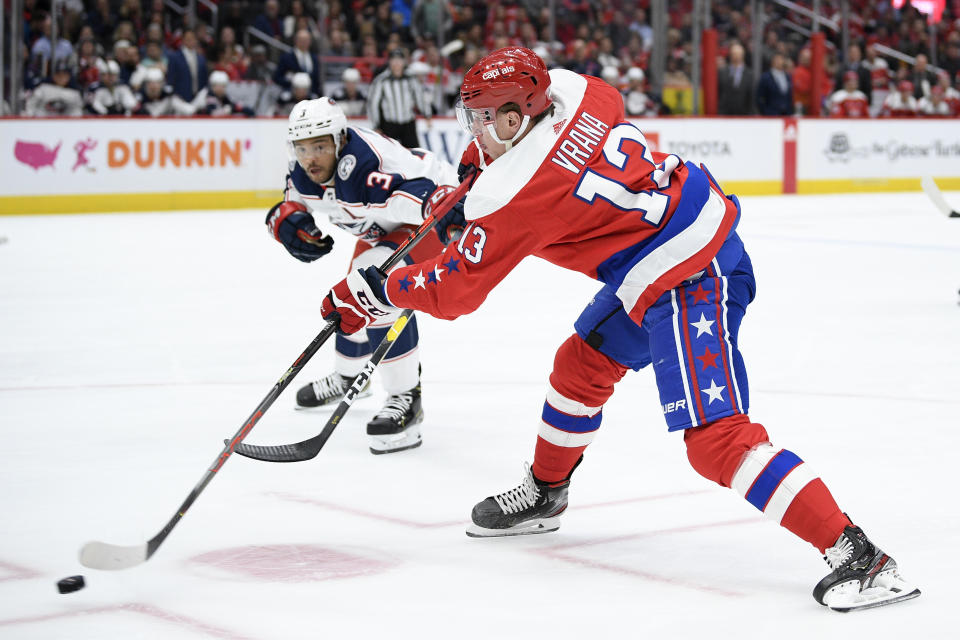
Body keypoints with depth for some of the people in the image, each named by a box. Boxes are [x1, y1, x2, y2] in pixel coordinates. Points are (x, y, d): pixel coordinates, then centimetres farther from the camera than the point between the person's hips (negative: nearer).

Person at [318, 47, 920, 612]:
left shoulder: (515, 193, -19)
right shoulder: (566, 88, 1)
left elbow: (452, 290, -9)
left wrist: (369, 293, 6)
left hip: (685, 281, -11)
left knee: (715, 435, -16)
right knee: (582, 364, 24)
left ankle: (856, 555, -21)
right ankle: (544, 494, 45)